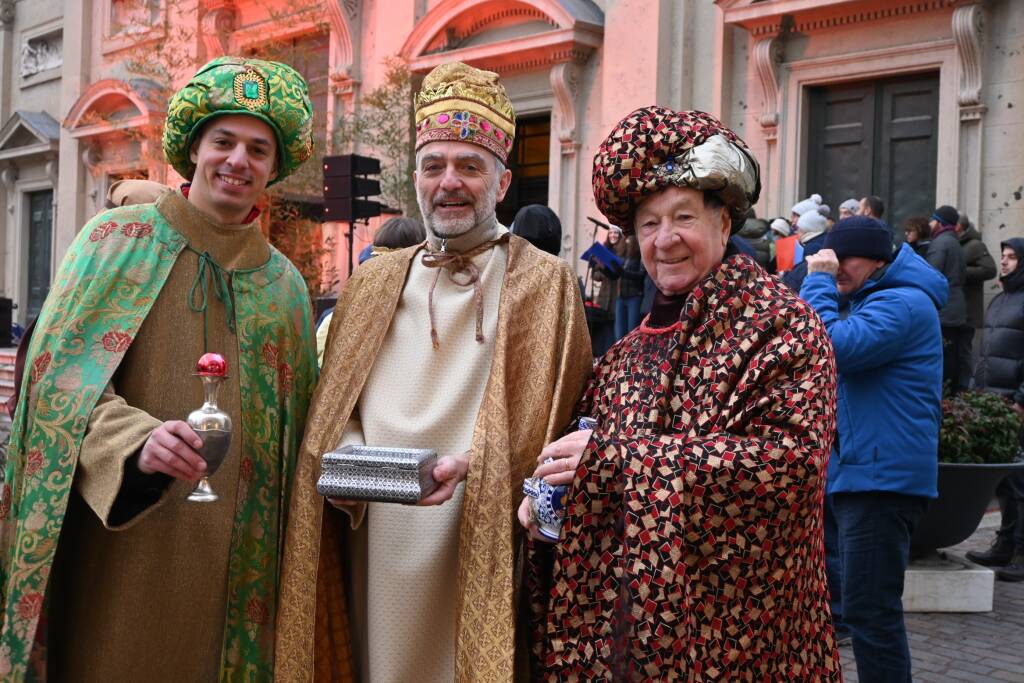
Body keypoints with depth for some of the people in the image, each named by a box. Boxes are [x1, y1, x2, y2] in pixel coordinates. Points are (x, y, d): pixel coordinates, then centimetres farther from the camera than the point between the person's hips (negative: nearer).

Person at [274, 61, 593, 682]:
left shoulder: (546, 283, 1)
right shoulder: (376, 282, 13)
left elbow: (543, 423, -4)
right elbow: (335, 405, 12)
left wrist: (469, 465, -20)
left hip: (477, 547, -3)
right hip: (374, 547, 4)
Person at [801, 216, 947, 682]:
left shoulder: (902, 303, -14)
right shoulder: (872, 301, 21)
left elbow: (832, 348, -26)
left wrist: (818, 281, -15)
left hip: (883, 475, -11)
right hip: (861, 471, 11)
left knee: (868, 609, -12)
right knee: (868, 607, 18)